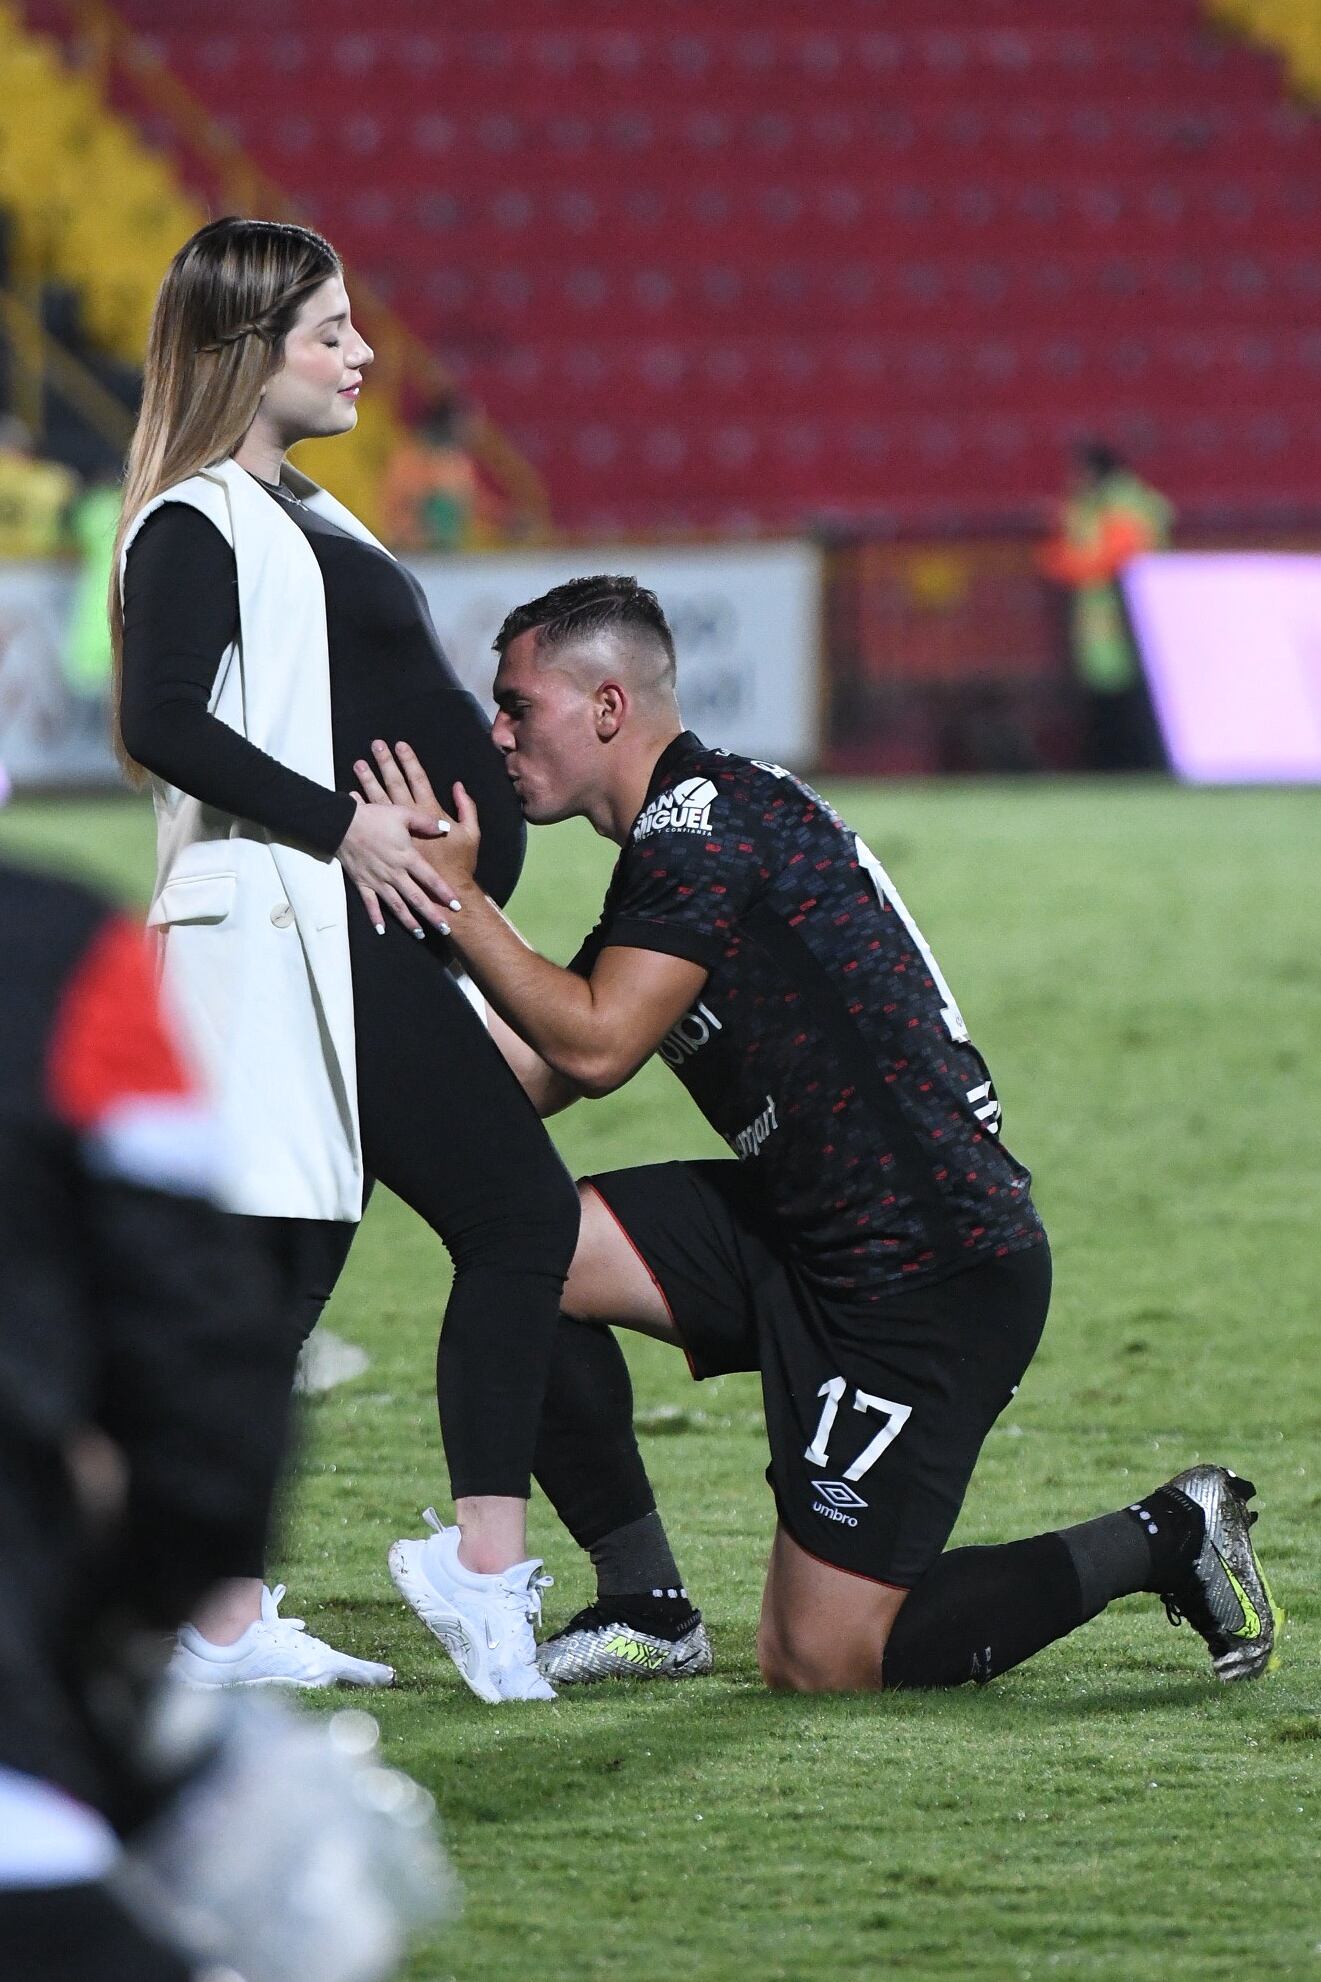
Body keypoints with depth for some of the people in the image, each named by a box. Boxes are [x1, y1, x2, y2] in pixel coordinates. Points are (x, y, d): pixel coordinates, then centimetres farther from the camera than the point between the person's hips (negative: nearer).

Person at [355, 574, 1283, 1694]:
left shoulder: (712, 820, -15)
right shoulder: (672, 845, 16)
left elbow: (595, 1046, -21)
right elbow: (535, 1076, 14)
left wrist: (455, 897, -13)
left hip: (934, 1274, -10)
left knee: (817, 1662, -9)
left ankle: (1165, 1540, 6)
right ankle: (647, 1610, 9)